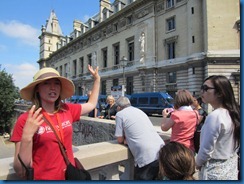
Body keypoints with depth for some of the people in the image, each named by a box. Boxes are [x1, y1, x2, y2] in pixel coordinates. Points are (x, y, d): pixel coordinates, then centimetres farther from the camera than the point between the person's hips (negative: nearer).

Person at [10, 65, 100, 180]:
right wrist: (27, 136, -30)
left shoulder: (68, 110, -5)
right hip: (42, 178, -4)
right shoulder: (25, 120, -16)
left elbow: (91, 104, 13)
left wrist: (97, 78, 13)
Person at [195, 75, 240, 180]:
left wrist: (197, 162, -4)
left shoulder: (214, 116, -27)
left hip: (215, 170, -8)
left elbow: (206, 150, -22)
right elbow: (235, 144, 9)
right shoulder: (233, 112, -1)